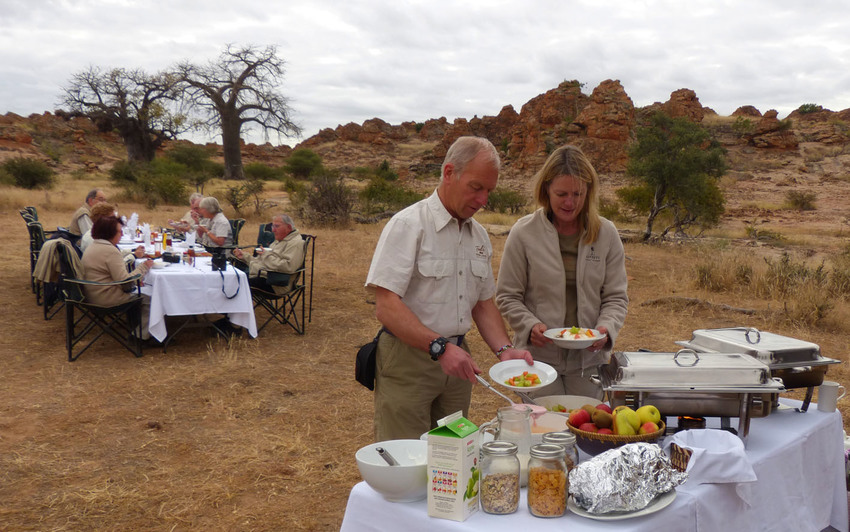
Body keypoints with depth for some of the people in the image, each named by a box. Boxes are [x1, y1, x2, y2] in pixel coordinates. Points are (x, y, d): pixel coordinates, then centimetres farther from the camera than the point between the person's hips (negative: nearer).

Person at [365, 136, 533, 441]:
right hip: (408, 360, -7)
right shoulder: (408, 225, -12)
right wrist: (439, 346, -28)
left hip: (456, 359, 7)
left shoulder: (479, 235, 11)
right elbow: (386, 307, -19)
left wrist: (504, 349, 0)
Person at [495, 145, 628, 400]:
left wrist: (606, 328, -12)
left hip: (589, 358, 2)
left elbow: (616, 297, 6)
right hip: (537, 358, -2)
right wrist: (530, 325, -16)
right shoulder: (523, 233, -4)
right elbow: (507, 296, 1)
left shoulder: (606, 234, 3)